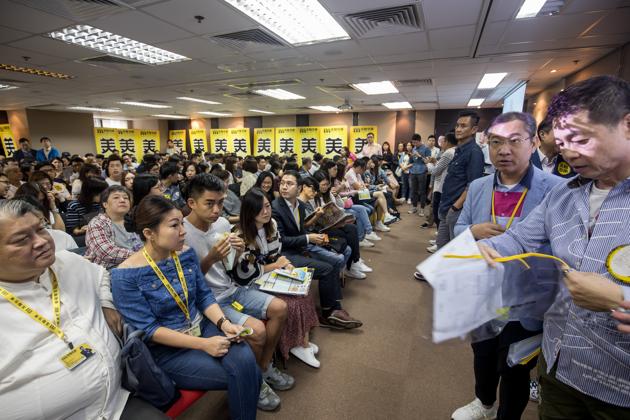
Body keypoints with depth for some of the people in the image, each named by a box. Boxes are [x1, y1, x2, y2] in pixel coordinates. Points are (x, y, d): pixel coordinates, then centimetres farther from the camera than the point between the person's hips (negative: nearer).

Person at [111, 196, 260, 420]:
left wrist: (224, 323, -14)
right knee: (244, 376, -18)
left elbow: (204, 295, 4)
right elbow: (148, 329, -18)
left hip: (203, 326, 5)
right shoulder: (126, 275, -18)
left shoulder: (186, 253, -2)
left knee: (246, 361, -21)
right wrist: (202, 344, -23)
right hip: (167, 349, -5)